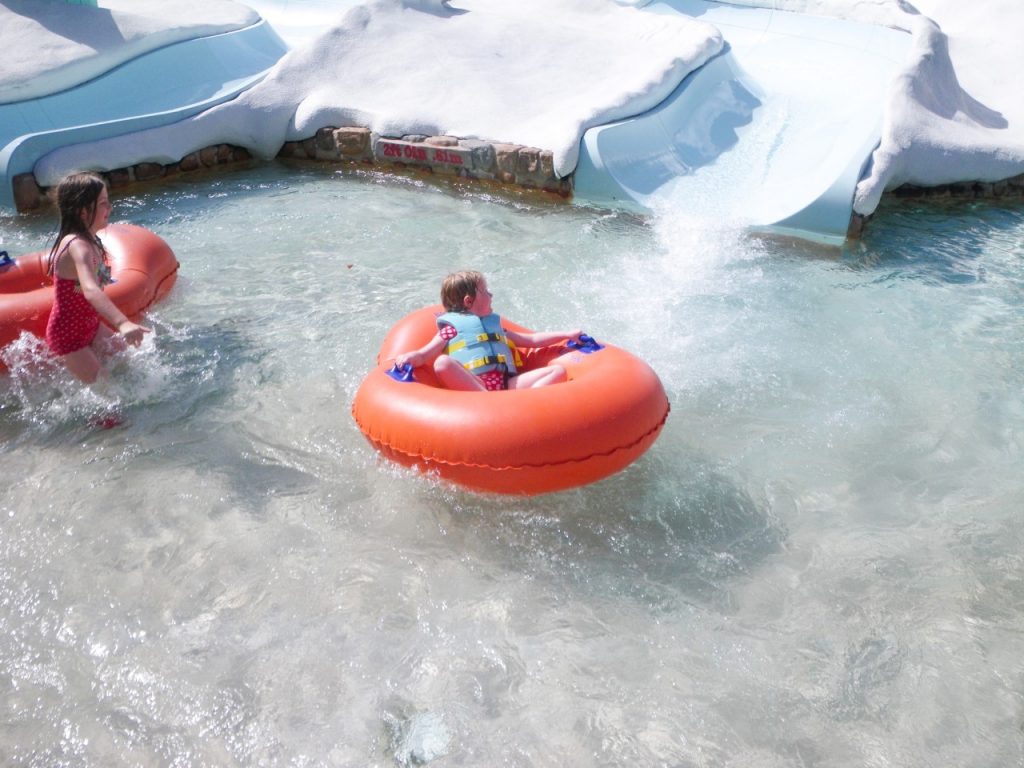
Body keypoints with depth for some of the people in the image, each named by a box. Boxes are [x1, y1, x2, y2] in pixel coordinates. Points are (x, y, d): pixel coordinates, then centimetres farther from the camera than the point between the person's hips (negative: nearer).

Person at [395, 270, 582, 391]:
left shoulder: (494, 325, 32)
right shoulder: (452, 328, 14)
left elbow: (531, 340, 36)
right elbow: (423, 355, 4)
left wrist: (567, 335, 33)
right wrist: (408, 358, -20)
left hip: (505, 383, 5)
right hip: (470, 388, -5)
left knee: (558, 370, -7)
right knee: (443, 363, -34)